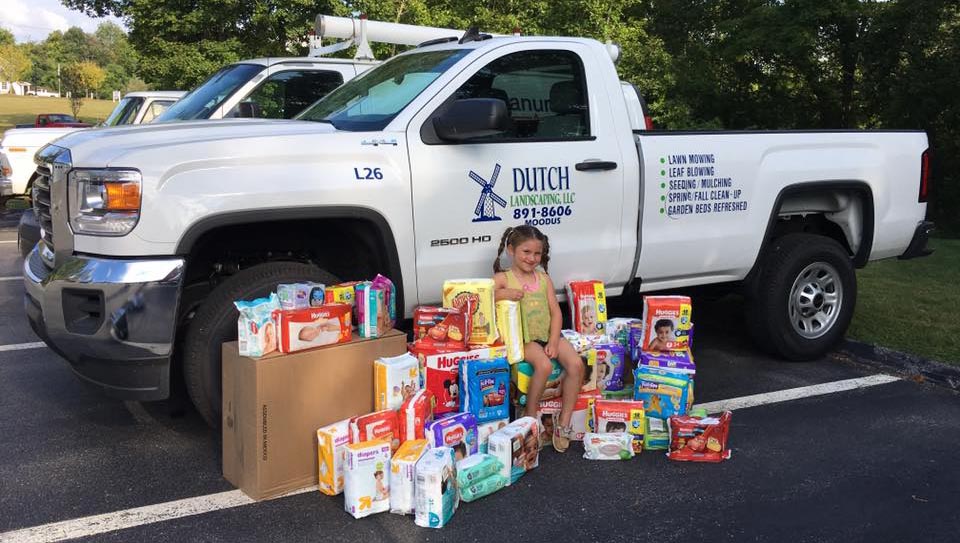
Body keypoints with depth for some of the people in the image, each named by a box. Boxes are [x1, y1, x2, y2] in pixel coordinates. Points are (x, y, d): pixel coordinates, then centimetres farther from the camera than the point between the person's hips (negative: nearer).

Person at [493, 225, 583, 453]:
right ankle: (530, 415, -10)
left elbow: (556, 312, 7)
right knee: (544, 365, -32)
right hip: (523, 338, -4)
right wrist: (504, 293, -26)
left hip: (548, 334, 5)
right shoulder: (503, 278, 0)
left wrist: (553, 342, -6)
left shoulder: (544, 278, 11)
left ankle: (564, 421, -6)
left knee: (576, 364, -19)